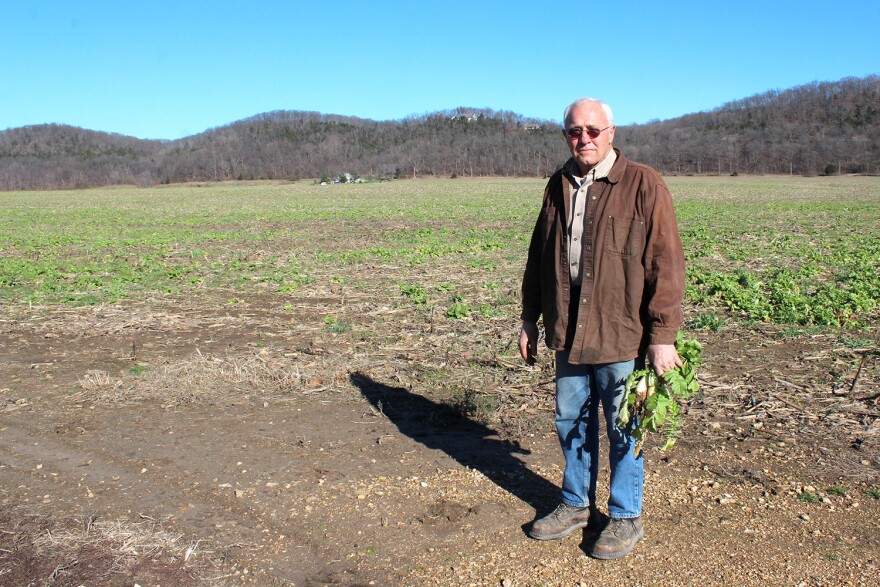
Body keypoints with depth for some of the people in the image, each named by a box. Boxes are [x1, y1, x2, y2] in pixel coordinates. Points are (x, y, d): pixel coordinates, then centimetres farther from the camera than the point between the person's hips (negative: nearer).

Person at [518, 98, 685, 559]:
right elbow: (539, 257, 15)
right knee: (571, 423, 17)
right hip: (569, 332, 5)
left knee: (623, 430, 9)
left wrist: (663, 335, -15)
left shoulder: (643, 184, -9)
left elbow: (665, 263, -12)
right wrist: (530, 318, 15)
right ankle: (577, 505, 37)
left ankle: (625, 518, 28)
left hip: (622, 334, -5)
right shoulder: (558, 187, 8)